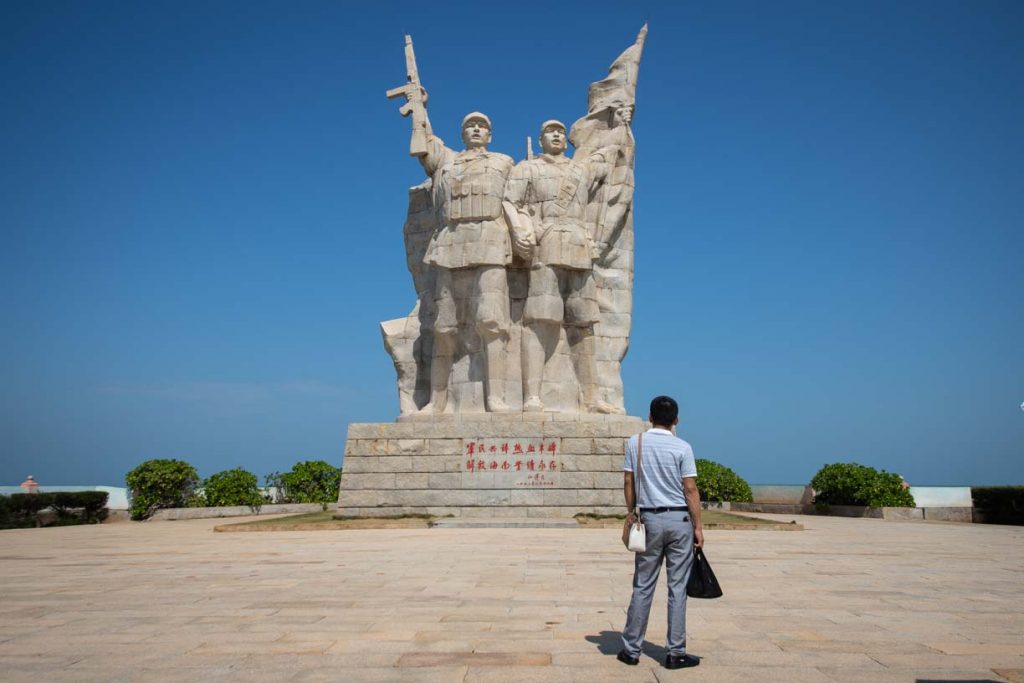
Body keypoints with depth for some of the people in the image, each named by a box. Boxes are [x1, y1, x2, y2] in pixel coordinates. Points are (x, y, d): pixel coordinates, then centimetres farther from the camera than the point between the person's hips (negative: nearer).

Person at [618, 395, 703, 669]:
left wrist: (632, 515, 12)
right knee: (677, 587, 5)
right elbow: (690, 490, -7)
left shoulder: (635, 443, 1)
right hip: (679, 519, -2)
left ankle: (631, 649, 14)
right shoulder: (682, 448, -6)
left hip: (650, 518, 2)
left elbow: (628, 483, 2)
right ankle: (675, 653, 11)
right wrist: (698, 526, -2)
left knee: (643, 586, 9)